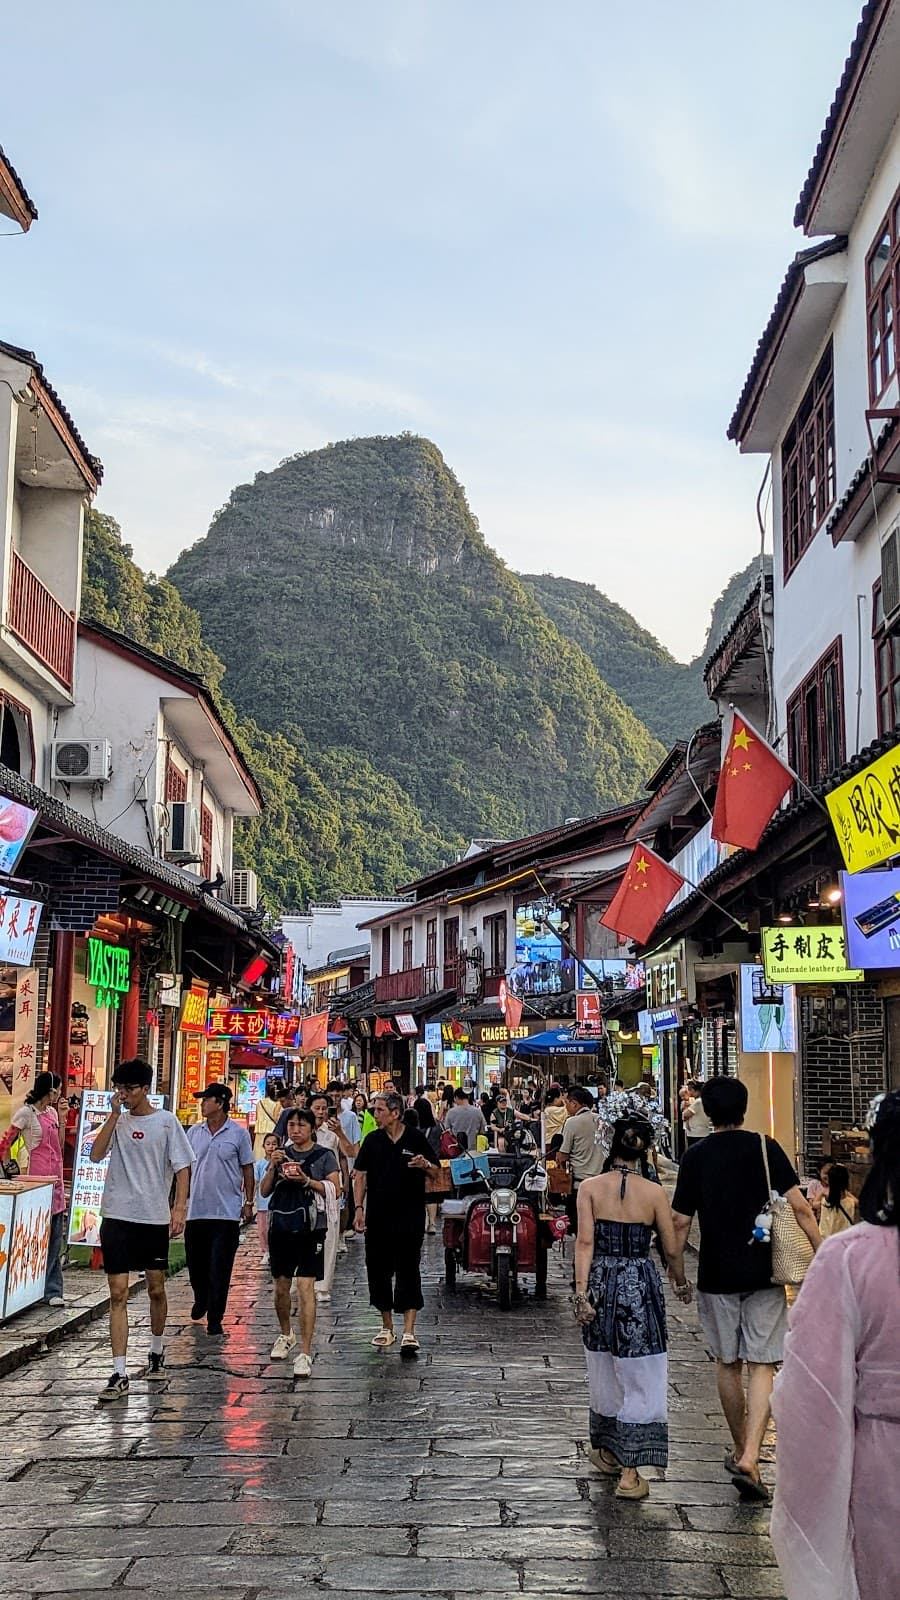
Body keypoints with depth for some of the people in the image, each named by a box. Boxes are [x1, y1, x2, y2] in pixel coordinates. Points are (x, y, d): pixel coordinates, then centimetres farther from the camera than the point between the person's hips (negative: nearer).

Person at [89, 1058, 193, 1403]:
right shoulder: (117, 1120, 7)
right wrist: (115, 1114, -10)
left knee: (156, 1289, 11)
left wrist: (179, 1208, -12)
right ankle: (119, 1375, -5)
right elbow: (96, 1154, -7)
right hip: (117, 1217, 1)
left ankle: (156, 1354, 34)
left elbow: (182, 1167, -2)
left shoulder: (166, 1121, -1)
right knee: (118, 1294, -4)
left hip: (155, 1219, -1)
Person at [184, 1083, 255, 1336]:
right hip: (196, 1209, 4)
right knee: (196, 1263, 13)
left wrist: (249, 1202, 0)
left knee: (220, 1268, -3)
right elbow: (186, 1167, 14)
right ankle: (201, 1301, 39)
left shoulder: (239, 1133, -2)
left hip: (226, 1211, -4)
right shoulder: (194, 1132, 8)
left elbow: (247, 1169, 3)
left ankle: (214, 1319, 4)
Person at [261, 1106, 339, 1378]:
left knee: (306, 1287, -11)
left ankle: (305, 1354, -10)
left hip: (310, 1228, -4)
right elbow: (264, 1192, 9)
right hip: (281, 1226, 4)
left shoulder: (324, 1156, 0)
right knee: (281, 1287, 14)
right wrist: (273, 1168, -8)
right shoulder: (281, 1153, 10)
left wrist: (306, 1180, -19)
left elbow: (334, 1190, -7)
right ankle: (286, 1335, 38)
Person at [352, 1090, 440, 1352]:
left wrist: (425, 1165, -18)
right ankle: (387, 1328, 24)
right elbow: (360, 1175, 8)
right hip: (378, 1219, 3)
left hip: (410, 1219, -3)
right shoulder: (372, 1141, 6)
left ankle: (409, 1332, -6)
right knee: (378, 1271, 9)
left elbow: (437, 1171, 4)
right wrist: (358, 1208, -2)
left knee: (408, 1272, -6)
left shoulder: (416, 1139, -1)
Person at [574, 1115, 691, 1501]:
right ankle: (629, 1471, 0)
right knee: (640, 1379, 3)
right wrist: (680, 1283, 19)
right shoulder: (654, 1193, -5)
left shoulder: (590, 1188, -3)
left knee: (605, 1373, 19)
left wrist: (581, 1292, -9)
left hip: (601, 1283, 2)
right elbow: (672, 1249, 2)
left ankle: (607, 1451, 35)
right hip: (640, 1286, -2)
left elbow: (585, 1242, -10)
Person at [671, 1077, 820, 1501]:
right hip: (763, 1274, -1)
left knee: (727, 1364, 15)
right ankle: (749, 1458, -13)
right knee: (761, 1366, 0)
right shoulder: (766, 1148, -2)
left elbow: (681, 1222, -1)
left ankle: (741, 1450, 27)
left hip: (716, 1276, 1)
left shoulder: (696, 1156, -2)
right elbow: (799, 1207, -9)